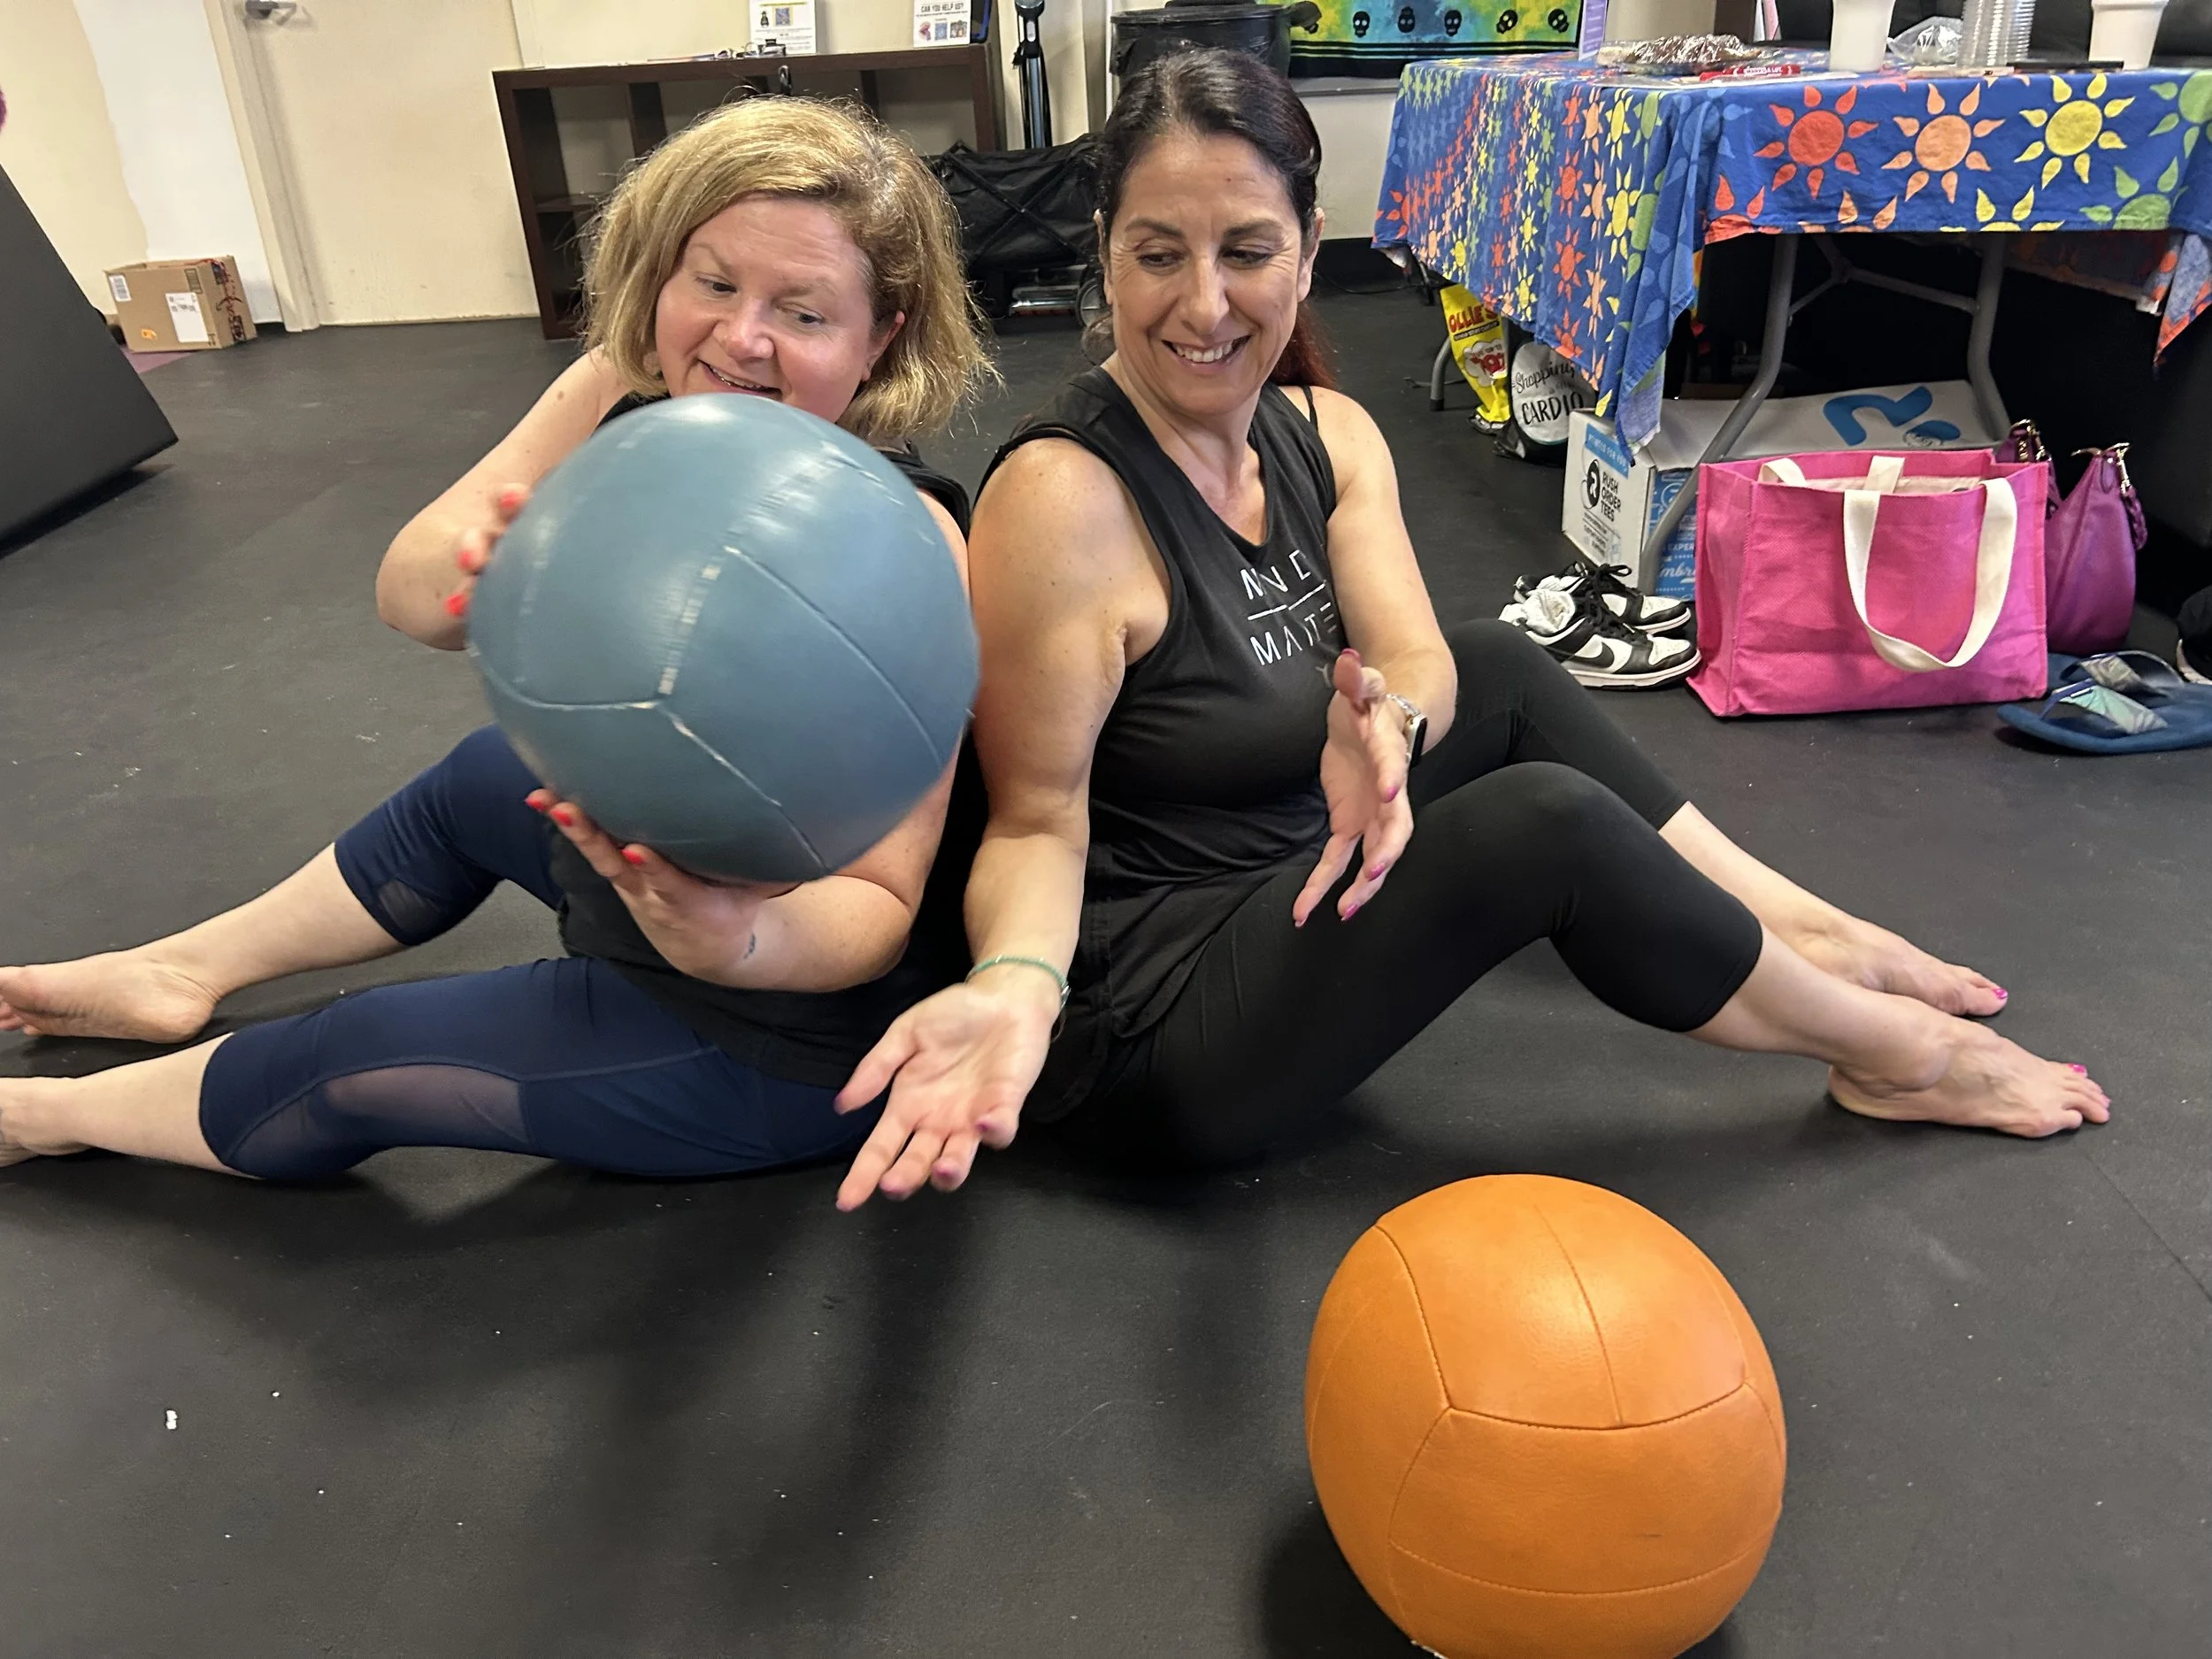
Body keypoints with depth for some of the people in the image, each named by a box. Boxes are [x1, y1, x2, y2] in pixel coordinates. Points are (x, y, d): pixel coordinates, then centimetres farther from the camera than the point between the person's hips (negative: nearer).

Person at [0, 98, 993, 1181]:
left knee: (349, 1067, 2)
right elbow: (406, 591, -16)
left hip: (778, 1036, -6)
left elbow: (882, 904, -31)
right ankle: (180, 974, 57)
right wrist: (482, 568, -40)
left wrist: (745, 942, -53)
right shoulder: (623, 395, -13)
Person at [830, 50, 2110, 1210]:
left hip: (1280, 892, 8)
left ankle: (1818, 938, 18)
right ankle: (1889, 1050, 5)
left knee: (1502, 672, 10)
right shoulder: (1059, 495, -23)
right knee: (1546, 820, -20)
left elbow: (1419, 659, -11)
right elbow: (1039, 824, -19)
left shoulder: (1329, 435, 0)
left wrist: (1386, 723, -34)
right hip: (1145, 1034, -8)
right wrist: (1014, 986, -38)